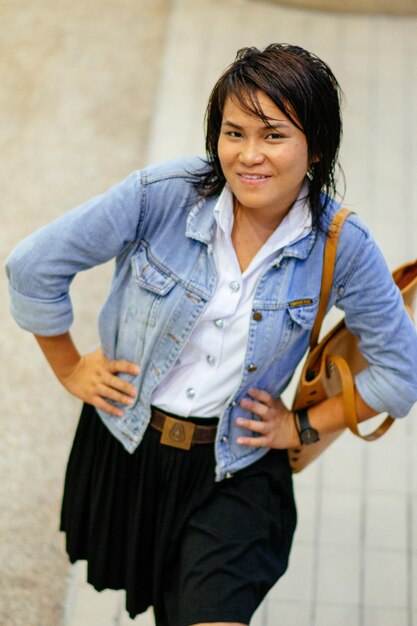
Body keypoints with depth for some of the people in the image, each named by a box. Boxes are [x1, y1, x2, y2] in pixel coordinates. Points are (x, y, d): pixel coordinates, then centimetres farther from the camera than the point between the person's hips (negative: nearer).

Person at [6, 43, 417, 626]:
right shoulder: (165, 194, -20)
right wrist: (69, 368, -2)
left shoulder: (341, 246, -17)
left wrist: (302, 426, -2)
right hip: (125, 442, 2)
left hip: (235, 472, -1)